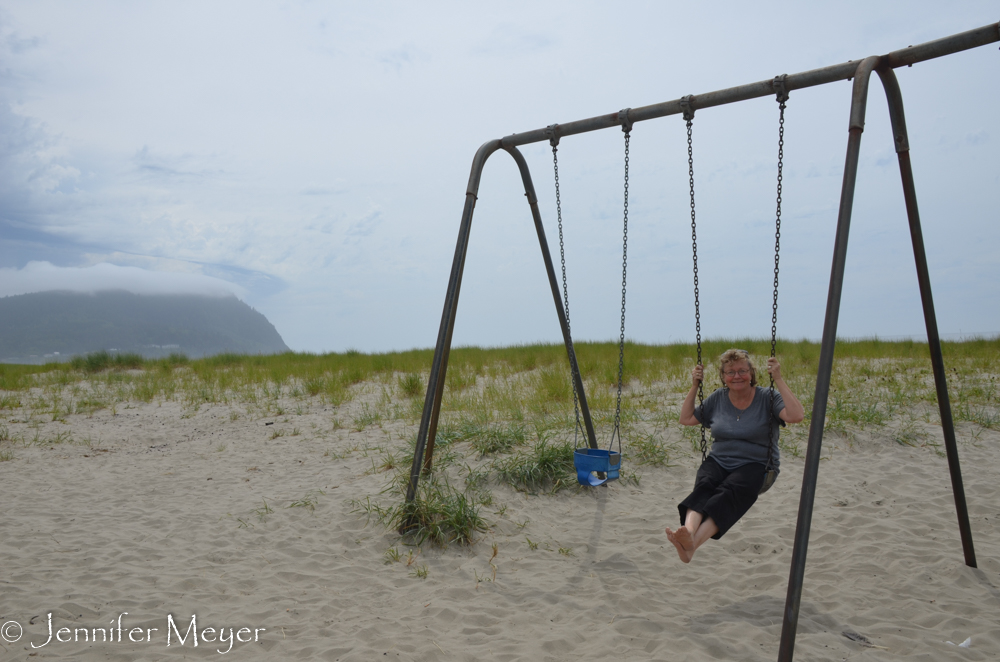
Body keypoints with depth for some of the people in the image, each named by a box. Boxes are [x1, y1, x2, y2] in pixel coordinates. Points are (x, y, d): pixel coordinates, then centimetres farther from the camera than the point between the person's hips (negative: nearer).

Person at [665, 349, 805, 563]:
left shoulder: (767, 398, 1)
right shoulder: (718, 398, 13)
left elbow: (797, 415, -17)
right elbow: (686, 419, 19)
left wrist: (778, 380, -16)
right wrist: (694, 386, 11)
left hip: (754, 465, -4)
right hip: (718, 461, 4)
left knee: (729, 491, -36)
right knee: (704, 486, -32)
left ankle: (692, 544, -57)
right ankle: (687, 531, -59)